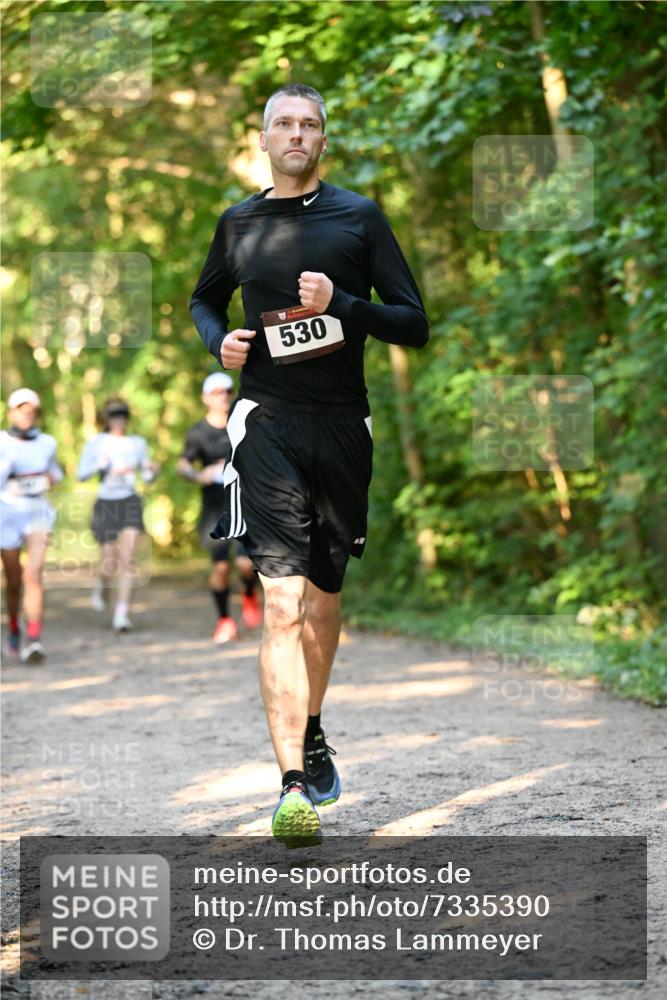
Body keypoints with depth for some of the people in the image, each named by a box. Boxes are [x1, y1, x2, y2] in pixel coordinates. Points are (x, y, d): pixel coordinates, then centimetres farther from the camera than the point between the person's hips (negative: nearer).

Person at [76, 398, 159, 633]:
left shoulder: (138, 443, 9)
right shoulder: (97, 442, 0)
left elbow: (147, 477, 14)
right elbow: (81, 474, -3)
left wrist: (153, 470, -9)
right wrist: (101, 464, -21)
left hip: (130, 503, 1)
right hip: (105, 505, -1)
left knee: (127, 560, -14)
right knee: (110, 564, 0)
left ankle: (121, 614, -14)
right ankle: (102, 584, 37)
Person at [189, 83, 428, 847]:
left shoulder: (359, 217, 4)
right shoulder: (238, 224, 8)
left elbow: (415, 326, 1)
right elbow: (204, 299, 26)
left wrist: (342, 303, -15)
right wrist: (220, 342, 4)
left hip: (343, 425, 1)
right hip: (268, 424, -1)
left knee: (324, 595, 13)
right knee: (283, 602, -14)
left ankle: (311, 736, 37)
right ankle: (294, 785, -18)